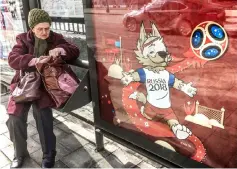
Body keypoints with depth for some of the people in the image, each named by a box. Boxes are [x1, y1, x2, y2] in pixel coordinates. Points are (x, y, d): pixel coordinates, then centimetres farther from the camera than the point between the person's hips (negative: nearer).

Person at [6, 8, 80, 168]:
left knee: (41, 111, -27)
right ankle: (20, 153, 13)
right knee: (14, 117, -14)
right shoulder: (23, 39, 7)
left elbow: (75, 51, 0)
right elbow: (12, 59, -8)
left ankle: (49, 153, -7)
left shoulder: (56, 38, 8)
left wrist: (60, 49, -20)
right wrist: (33, 60, -25)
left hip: (46, 83, -1)